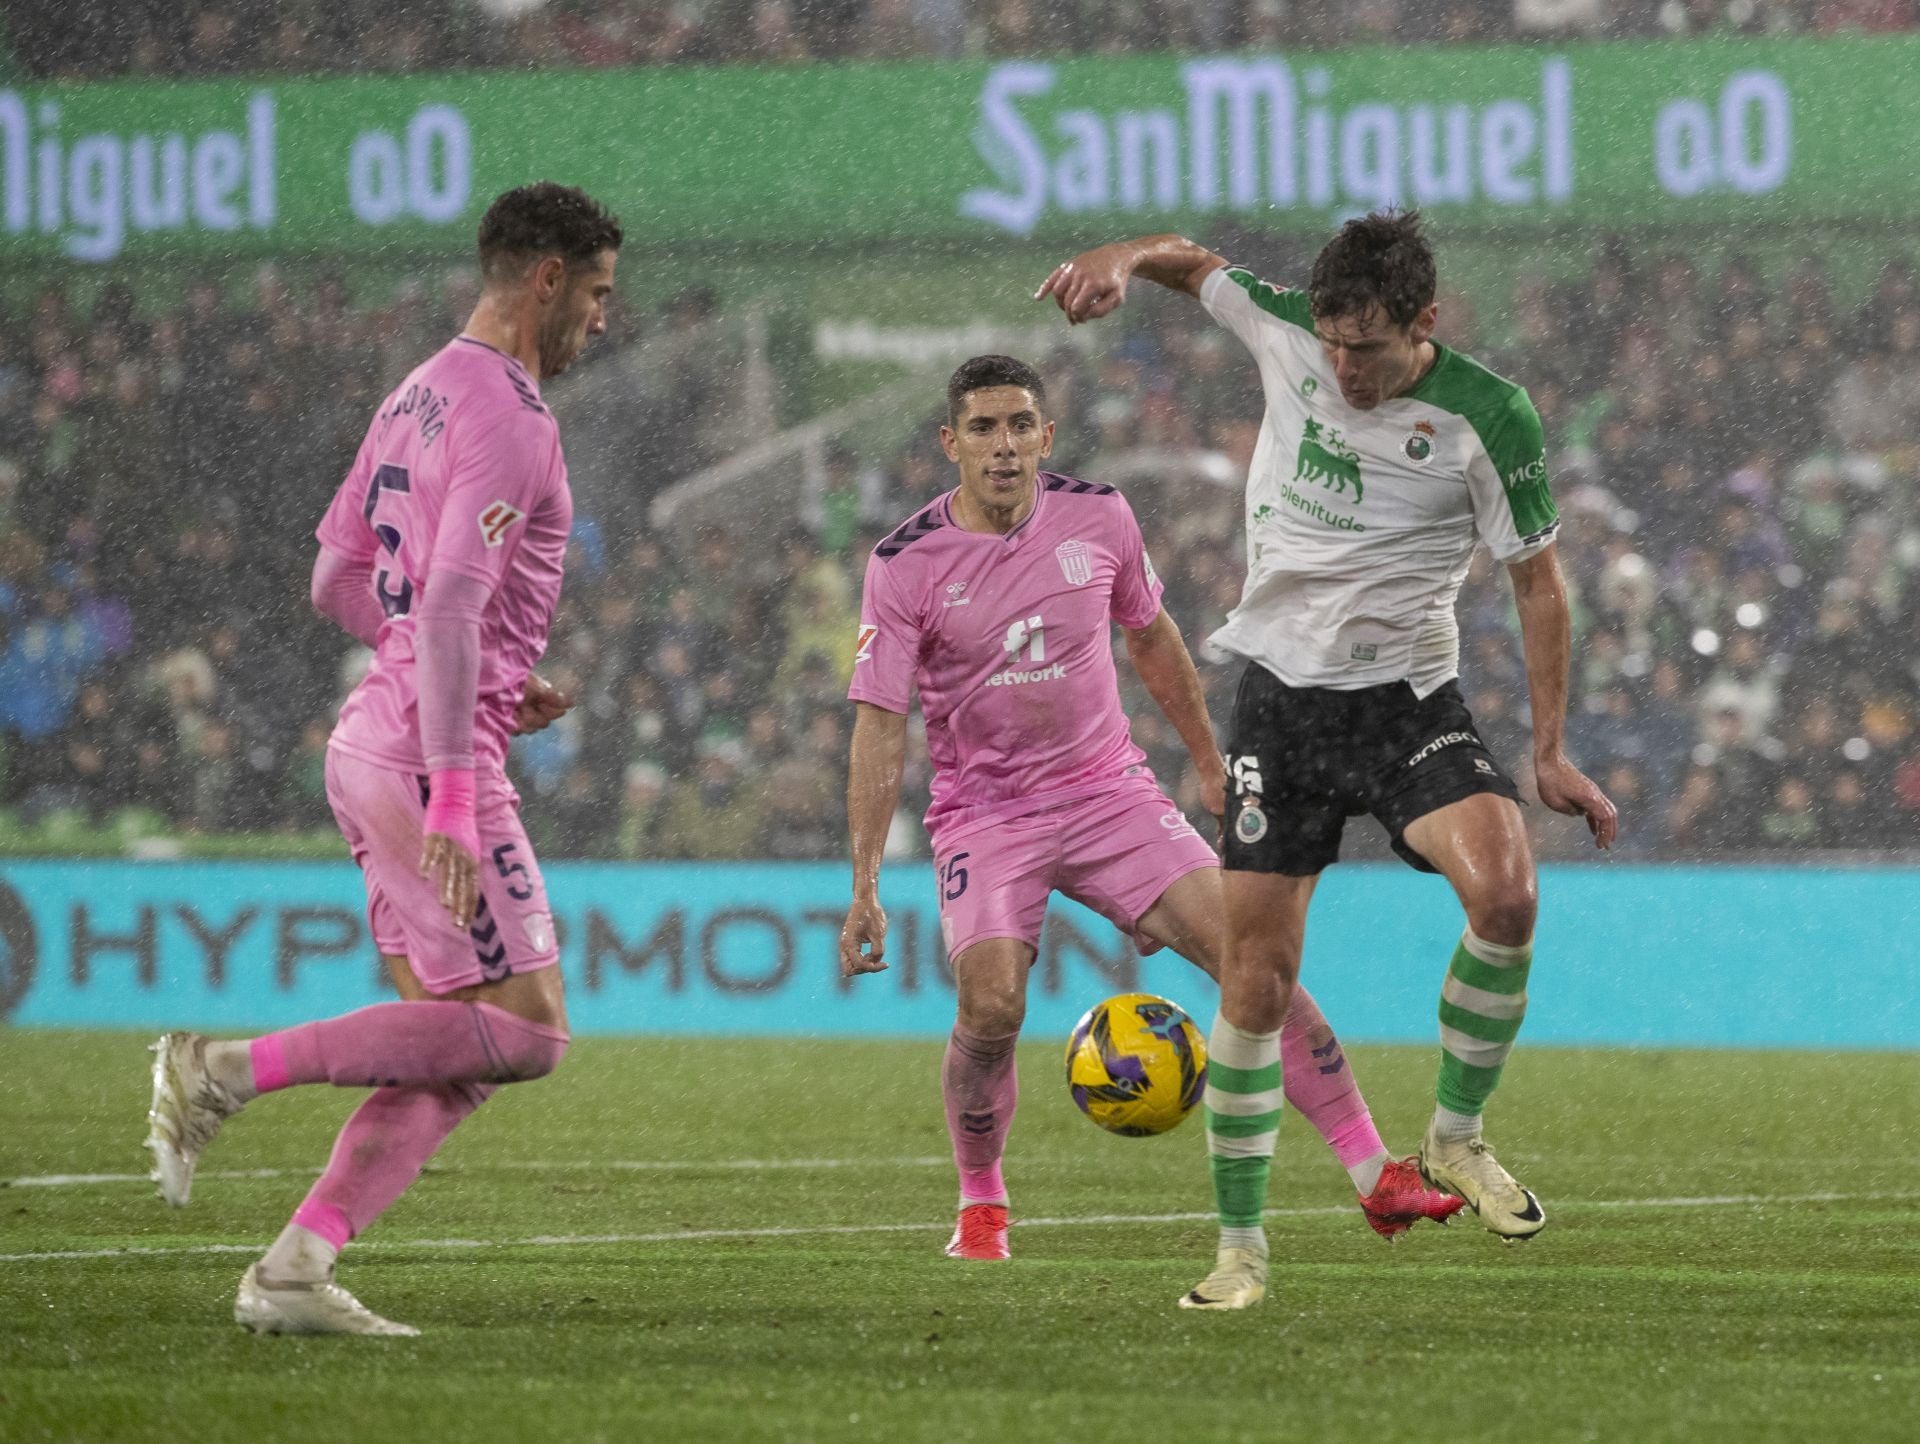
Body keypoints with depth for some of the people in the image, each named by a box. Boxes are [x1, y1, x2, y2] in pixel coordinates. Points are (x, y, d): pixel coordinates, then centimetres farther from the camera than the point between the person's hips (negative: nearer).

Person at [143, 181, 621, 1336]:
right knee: (525, 1030, -9)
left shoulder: (423, 396, 17)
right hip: (432, 752, -10)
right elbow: (450, 602, -23)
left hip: (372, 744, 10)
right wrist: (451, 788, -26)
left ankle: (295, 1270, -2)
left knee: (457, 1055, 7)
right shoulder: (506, 414, -13)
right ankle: (230, 1069, -11)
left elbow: (336, 581, 22)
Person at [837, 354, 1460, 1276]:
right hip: (983, 812, -2)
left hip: (1110, 790, 2)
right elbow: (880, 725, -11)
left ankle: (1374, 1175, -10)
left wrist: (1210, 766, 21)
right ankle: (980, 1205, 6)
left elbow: (1151, 638, 15)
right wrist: (864, 885, -16)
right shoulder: (905, 565, -11)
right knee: (991, 1008, -22)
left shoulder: (1098, 517, -2)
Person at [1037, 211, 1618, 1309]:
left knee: (1506, 895, -28)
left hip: (1410, 698, -2)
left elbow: (1539, 579, -2)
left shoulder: (1489, 416, -12)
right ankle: (1240, 1244, 11)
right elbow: (1197, 263, 15)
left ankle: (1457, 1136, -6)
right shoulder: (1286, 329, -5)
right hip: (1281, 697, 2)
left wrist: (1551, 753, -3)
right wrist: (1127, 257, -7)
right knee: (1258, 980, -2)